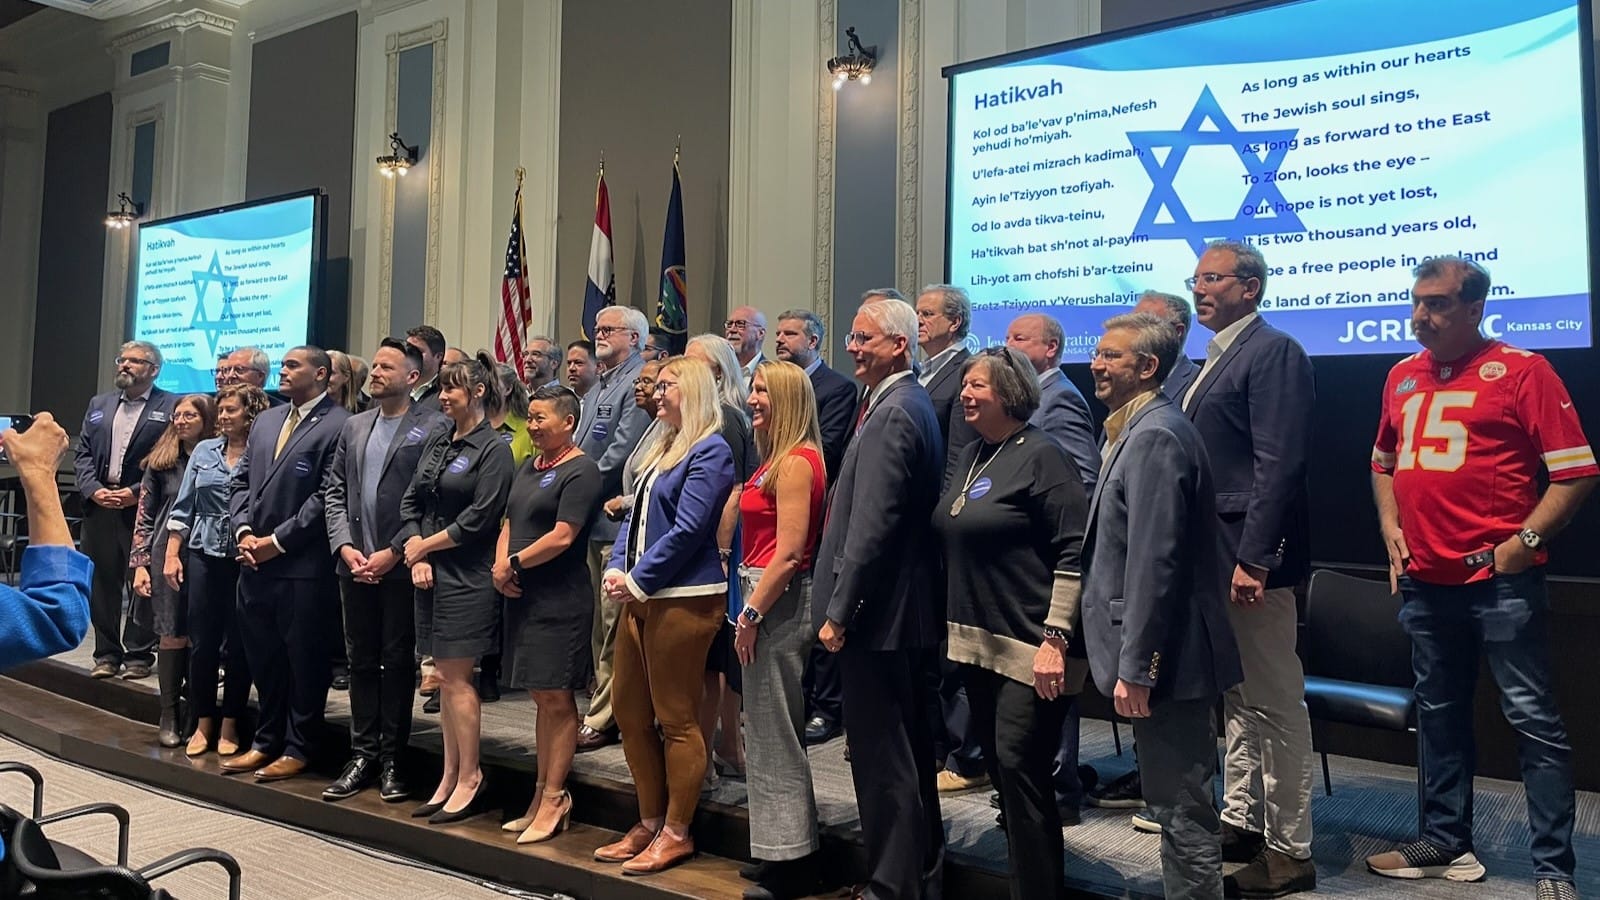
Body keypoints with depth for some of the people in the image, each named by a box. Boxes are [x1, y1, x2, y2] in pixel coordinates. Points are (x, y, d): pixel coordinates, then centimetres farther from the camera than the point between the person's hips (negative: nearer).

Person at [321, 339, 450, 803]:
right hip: (355, 564, 6)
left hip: (401, 566, -5)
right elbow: (334, 490, 12)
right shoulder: (354, 426, 14)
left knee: (397, 662, 3)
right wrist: (344, 546, -2)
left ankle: (391, 760, 13)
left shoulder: (433, 428, -5)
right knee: (361, 661, 11)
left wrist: (394, 552, -14)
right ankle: (362, 755, 20)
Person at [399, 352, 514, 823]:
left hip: (467, 578, -7)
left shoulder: (493, 450, -9)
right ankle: (450, 776, 19)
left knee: (455, 678, -4)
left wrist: (424, 545, -7)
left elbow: (478, 519, -15)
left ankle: (469, 777, 8)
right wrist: (416, 556, -3)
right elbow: (411, 502, 11)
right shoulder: (437, 443, 13)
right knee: (445, 678, 11)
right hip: (430, 573, 7)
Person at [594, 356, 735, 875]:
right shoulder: (663, 449, 18)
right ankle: (650, 823, 25)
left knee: (676, 718, -1)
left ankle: (676, 833, 12)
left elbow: (688, 530, -17)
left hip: (683, 598, -10)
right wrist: (616, 569, 1)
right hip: (640, 597, 10)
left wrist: (637, 580, -14)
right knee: (629, 710, 12)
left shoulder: (710, 450, -10)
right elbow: (635, 516, 17)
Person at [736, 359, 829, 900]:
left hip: (779, 602, -10)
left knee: (774, 735, -1)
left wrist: (750, 615, -18)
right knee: (769, 731, 16)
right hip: (763, 598, 10)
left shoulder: (797, 461, -15)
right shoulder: (776, 459, 14)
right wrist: (750, 610, 12)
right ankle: (782, 852, 27)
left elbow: (789, 552, -20)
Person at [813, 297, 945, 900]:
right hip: (911, 612, 11)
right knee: (911, 749, 19)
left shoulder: (891, 415, -17)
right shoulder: (914, 404, 15)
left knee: (882, 757, -1)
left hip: (879, 615, -11)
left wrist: (838, 611, -17)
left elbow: (870, 527, -22)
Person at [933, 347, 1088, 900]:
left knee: (1021, 768, -6)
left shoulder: (1042, 455, -10)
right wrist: (954, 626, 18)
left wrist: (1055, 638, -20)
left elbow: (1074, 551, -15)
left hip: (1028, 647, -8)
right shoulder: (971, 455, 13)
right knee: (1000, 767, 14)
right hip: (976, 642, 8)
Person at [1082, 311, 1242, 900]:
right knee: (1179, 801, 20)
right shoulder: (1140, 430, 14)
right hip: (1167, 652, 10)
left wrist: (1135, 666, -22)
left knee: (1181, 807, -1)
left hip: (1164, 655, -10)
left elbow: (1153, 563, -23)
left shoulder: (1155, 437, -18)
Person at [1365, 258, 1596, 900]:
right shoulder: (1402, 377, 11)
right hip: (1425, 580, 6)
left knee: (1533, 718, -1)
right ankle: (1445, 843, 28)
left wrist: (1525, 540, -15)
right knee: (1438, 714, 15)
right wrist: (1391, 529, 11)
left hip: (1501, 581, -6)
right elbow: (1384, 462, 23)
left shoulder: (1521, 370, -6)